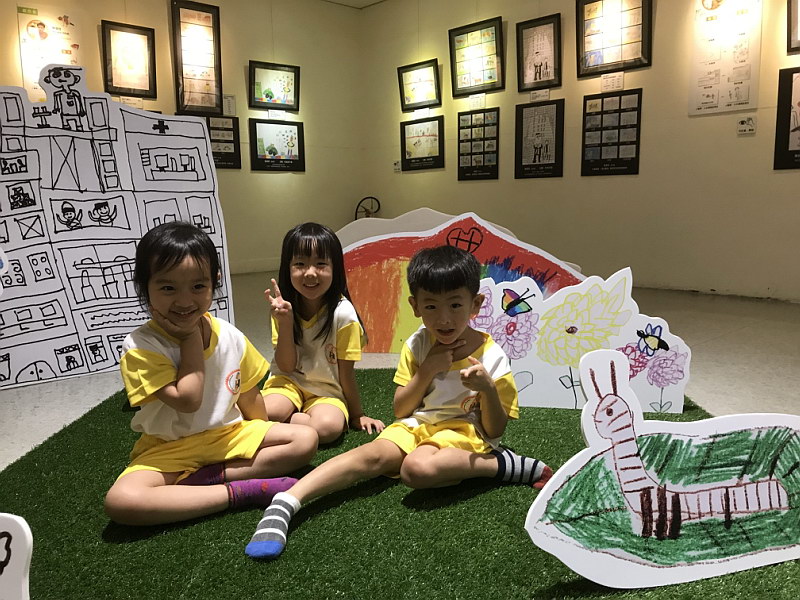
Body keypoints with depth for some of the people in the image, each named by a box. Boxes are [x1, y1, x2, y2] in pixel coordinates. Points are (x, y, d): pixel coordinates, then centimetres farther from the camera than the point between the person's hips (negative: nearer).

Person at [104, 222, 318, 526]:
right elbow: (187, 400, -25)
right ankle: (242, 491, -25)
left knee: (307, 439, -15)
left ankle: (203, 479, -17)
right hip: (169, 448, -3)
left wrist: (265, 439, 6)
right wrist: (191, 338, -20)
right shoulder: (140, 347, -17)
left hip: (230, 434, 4)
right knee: (119, 501, -33)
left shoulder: (230, 337, -6)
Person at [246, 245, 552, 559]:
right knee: (374, 454, -27)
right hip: (415, 426, 4)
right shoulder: (417, 345, 0)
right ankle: (285, 502, -35)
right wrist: (427, 371, -12)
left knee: (417, 468, -36)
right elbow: (400, 411, 1)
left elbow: (495, 430, -4)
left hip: (462, 433, -4)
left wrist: (487, 388, -23)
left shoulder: (491, 356, -8)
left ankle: (505, 464, -21)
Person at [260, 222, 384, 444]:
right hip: (289, 382, 1)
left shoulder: (342, 313, -18)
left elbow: (346, 373, -8)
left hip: (327, 390, -1)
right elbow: (286, 366, -9)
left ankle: (294, 419, -8)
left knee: (329, 427, -32)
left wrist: (357, 415, 0)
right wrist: (285, 322, -21)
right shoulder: (285, 307, -6)